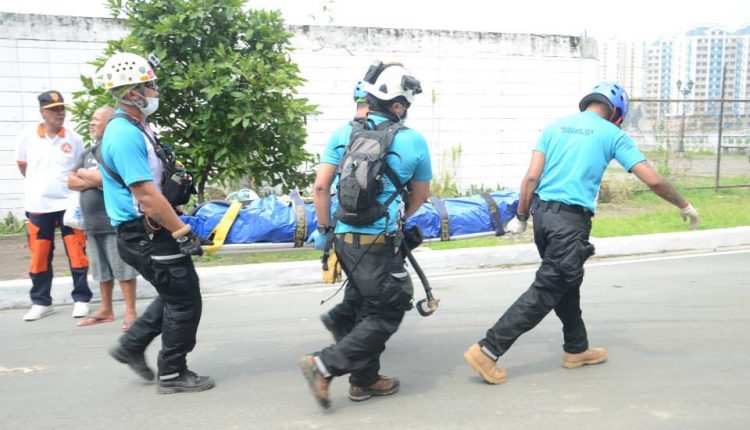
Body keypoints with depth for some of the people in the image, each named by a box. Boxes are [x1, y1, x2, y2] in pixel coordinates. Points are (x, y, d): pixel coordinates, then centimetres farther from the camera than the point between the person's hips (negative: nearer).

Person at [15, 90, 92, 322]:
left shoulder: (74, 139, 0)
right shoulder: (27, 138, 1)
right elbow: (23, 167, 14)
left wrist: (71, 185, 2)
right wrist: (40, 186, 9)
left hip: (69, 204, -1)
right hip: (38, 206, 1)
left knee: (77, 254, -1)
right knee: (39, 257, 7)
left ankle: (81, 299, 11)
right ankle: (41, 302, 21)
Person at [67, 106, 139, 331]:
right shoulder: (87, 153, 18)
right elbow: (71, 182, 11)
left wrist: (84, 173, -4)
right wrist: (96, 180, -6)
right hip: (92, 222, 8)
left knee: (123, 269, -5)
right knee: (102, 270, 15)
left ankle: (130, 313, 0)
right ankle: (106, 310, 25)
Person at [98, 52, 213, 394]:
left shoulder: (134, 129, 11)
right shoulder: (125, 135, -21)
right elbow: (146, 195, -25)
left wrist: (178, 220, 22)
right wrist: (182, 234, -22)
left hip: (149, 231, 10)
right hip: (145, 234, -10)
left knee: (175, 295, 21)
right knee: (185, 301, 0)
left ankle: (131, 346, 31)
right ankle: (172, 375, 14)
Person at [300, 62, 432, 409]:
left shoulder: (343, 133, 4)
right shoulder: (414, 141, -3)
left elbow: (320, 187, 0)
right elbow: (419, 196, 9)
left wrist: (326, 229, 11)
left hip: (345, 236, 6)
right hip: (379, 242, -6)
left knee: (369, 308, 20)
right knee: (386, 315, 6)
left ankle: (365, 380, 28)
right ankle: (324, 364, -2)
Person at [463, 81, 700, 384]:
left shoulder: (555, 126, 12)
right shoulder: (612, 134, 2)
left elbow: (531, 177, 3)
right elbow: (652, 180, -1)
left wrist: (521, 217, 9)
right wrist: (684, 206, 13)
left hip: (542, 213, 6)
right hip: (570, 220, -6)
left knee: (567, 283, 21)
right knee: (544, 291, -2)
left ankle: (577, 349, 35)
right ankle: (488, 350, -5)